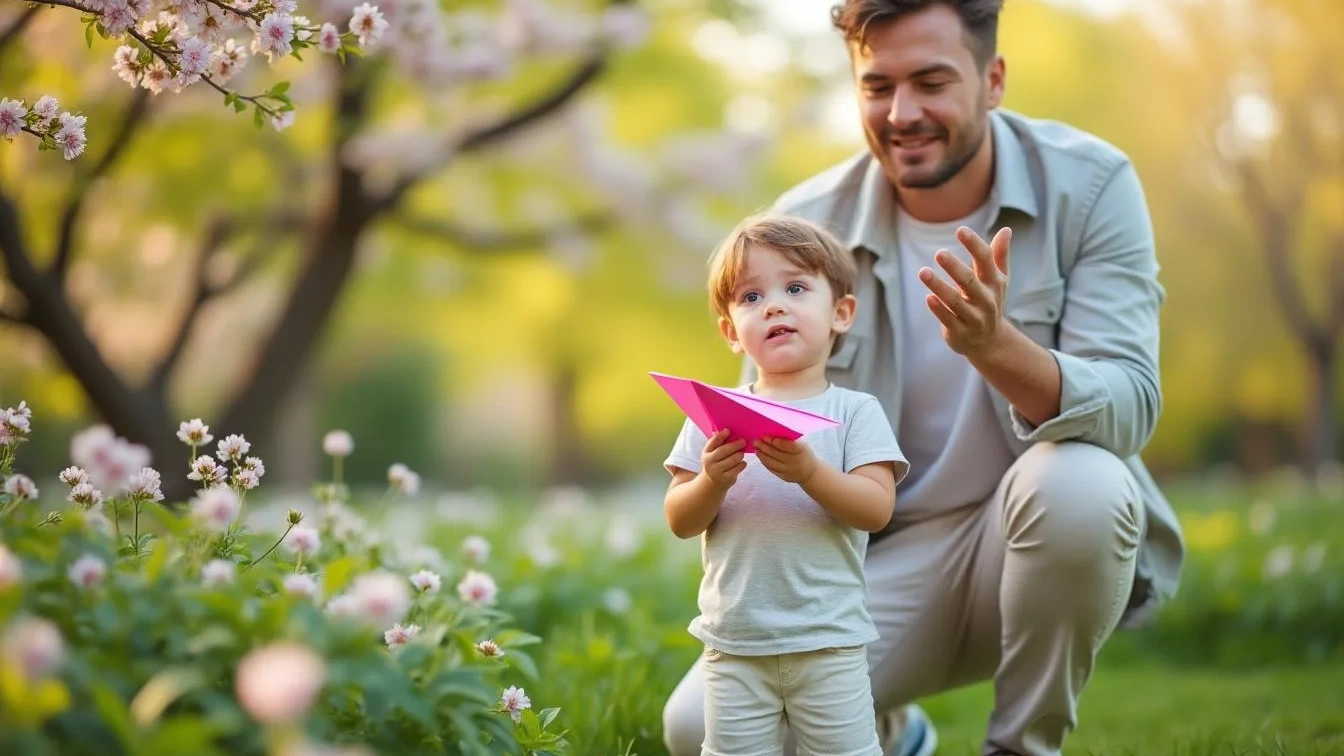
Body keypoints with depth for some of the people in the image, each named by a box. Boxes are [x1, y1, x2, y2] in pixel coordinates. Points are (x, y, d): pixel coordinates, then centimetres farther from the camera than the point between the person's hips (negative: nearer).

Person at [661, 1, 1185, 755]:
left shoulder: (1089, 185, -12)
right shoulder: (807, 225, -6)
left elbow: (1130, 408, -23)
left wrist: (996, 347, -43)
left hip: (1047, 541, -1)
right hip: (884, 563, 2)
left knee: (1078, 482, -37)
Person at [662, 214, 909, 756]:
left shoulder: (855, 411, -2)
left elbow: (877, 508, -13)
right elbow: (680, 523, 1)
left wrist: (809, 471, -27)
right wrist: (712, 481, -19)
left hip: (829, 642, -2)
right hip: (733, 643, 2)